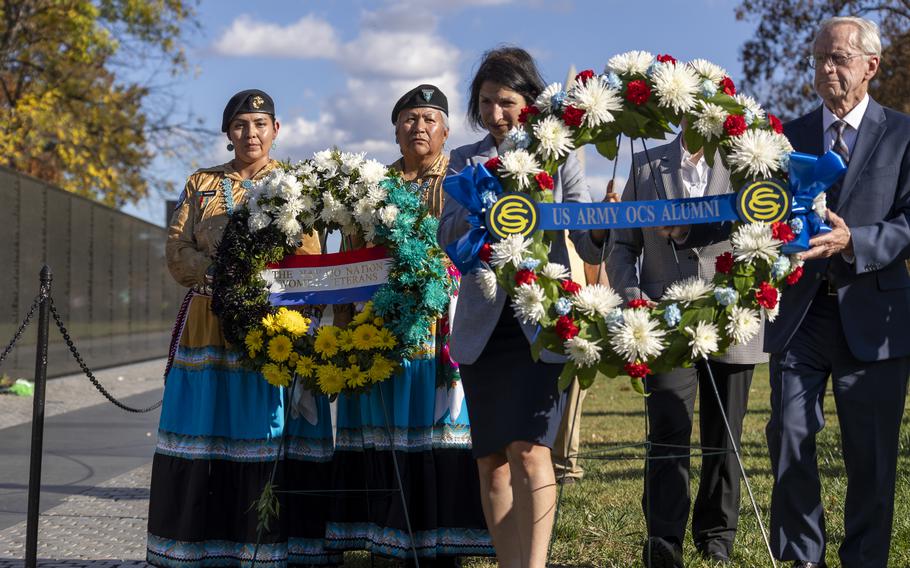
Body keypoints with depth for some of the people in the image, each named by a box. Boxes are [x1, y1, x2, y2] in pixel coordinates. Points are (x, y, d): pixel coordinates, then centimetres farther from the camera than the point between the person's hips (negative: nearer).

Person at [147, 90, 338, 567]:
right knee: (204, 436, -3)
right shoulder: (201, 185, 17)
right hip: (208, 326, 2)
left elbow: (309, 259, 0)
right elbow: (178, 255, 6)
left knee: (275, 434, -7)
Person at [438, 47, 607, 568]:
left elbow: (591, 249, 0)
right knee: (492, 461, 6)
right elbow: (449, 236, -4)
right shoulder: (465, 162, 10)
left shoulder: (560, 158, 4)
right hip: (484, 325, 3)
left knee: (529, 450, -15)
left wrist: (599, 231, -23)